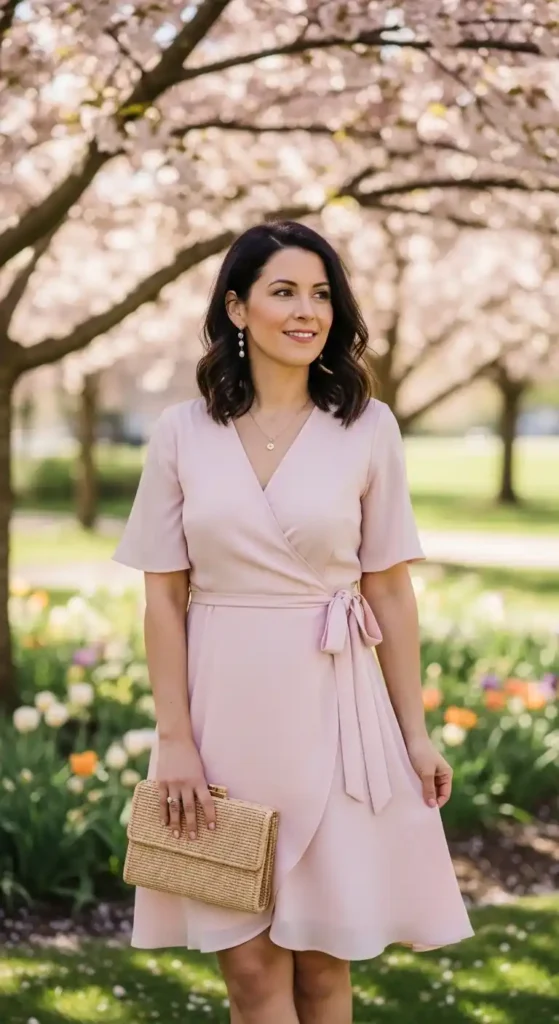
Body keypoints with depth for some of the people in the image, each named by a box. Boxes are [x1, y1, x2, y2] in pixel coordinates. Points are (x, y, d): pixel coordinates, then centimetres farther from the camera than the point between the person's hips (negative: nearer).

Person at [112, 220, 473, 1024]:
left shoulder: (367, 427, -1)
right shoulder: (183, 431, 0)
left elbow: (391, 592, 3)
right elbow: (164, 597, 1)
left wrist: (416, 734, 2)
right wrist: (175, 739, -5)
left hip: (329, 708, 0)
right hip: (223, 706, 0)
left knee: (321, 957, 7)